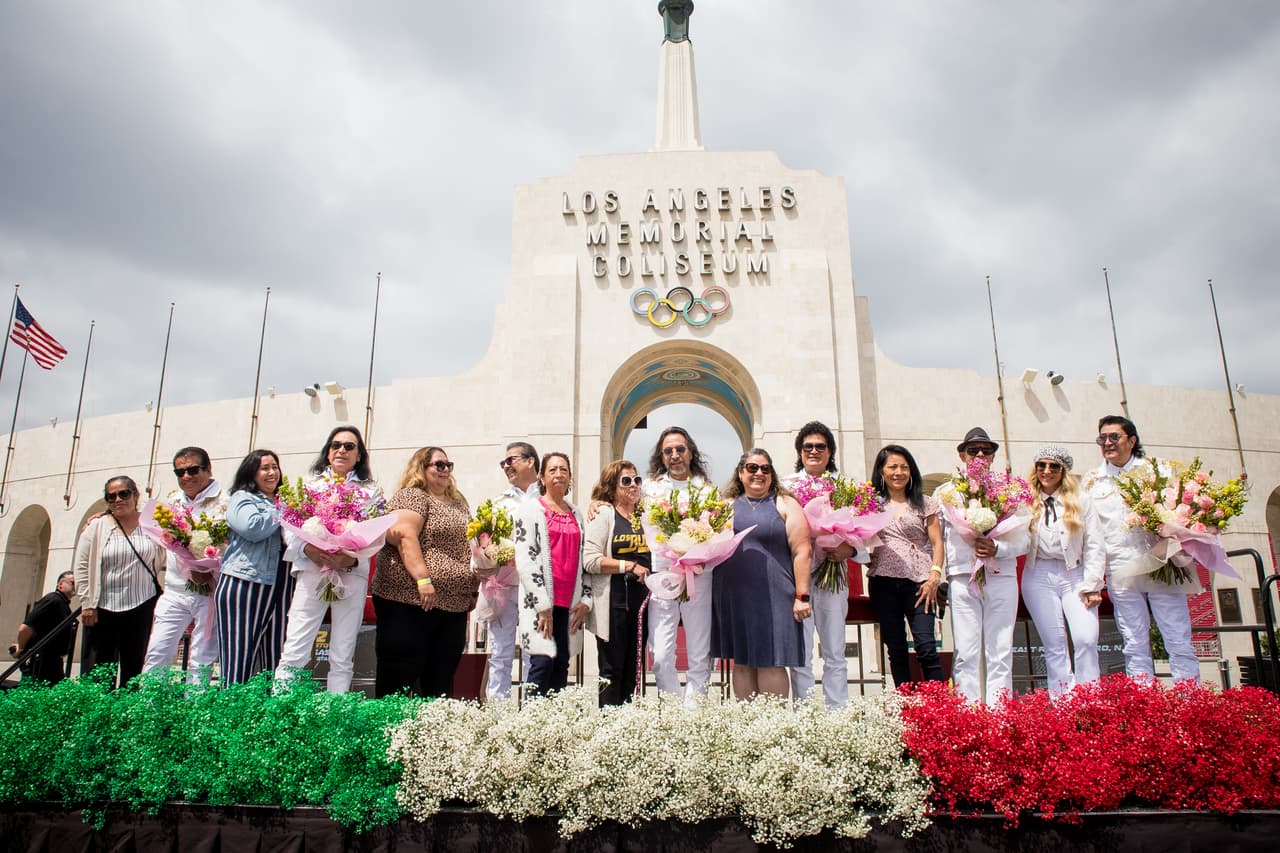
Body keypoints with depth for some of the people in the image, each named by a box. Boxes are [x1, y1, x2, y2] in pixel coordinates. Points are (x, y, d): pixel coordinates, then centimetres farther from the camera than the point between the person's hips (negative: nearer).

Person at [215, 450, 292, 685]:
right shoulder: (242, 498, 5)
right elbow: (252, 527, -15)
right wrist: (281, 513, -1)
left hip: (281, 587, 6)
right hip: (245, 584, -5)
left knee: (276, 660, 4)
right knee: (240, 659, -5)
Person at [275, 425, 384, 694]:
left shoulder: (372, 490, 12)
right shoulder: (309, 483, 14)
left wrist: (353, 558, -16)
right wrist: (307, 549, -15)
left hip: (353, 574, 0)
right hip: (311, 571, 0)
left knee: (343, 659, 3)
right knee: (294, 653, -5)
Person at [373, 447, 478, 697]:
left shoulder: (458, 503, 20)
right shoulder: (411, 496, -4)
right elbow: (404, 537, -17)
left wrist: (472, 590, 16)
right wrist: (423, 579, -25)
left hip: (455, 606, 8)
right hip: (411, 602, -7)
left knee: (441, 681, 9)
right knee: (400, 678, -3)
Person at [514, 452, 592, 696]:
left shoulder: (576, 514, 17)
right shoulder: (531, 510, 1)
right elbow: (524, 559, -8)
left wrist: (586, 600, 5)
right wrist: (543, 604, -14)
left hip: (570, 603, 5)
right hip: (540, 601, -5)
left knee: (562, 665, 5)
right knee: (543, 662, -13)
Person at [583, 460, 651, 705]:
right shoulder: (603, 514, -4)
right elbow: (591, 560, -15)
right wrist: (629, 566, -18)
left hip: (641, 600, 6)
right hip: (614, 602, -6)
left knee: (632, 669, 12)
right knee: (612, 670, 1)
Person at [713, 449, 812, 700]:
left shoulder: (784, 504, 4)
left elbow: (801, 551, -2)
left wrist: (802, 596, -9)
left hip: (772, 597, -3)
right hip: (733, 596, 3)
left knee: (770, 662, -3)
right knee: (741, 662, 8)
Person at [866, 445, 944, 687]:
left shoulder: (925, 503, 10)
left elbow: (937, 542, 6)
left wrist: (934, 577, -6)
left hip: (917, 582, -2)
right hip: (883, 583, 2)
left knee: (926, 647, -11)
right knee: (896, 649, 5)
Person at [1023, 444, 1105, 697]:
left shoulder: (1081, 501, 7)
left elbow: (1094, 545, 3)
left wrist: (1092, 585, -4)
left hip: (1075, 576, 0)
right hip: (1039, 577, 0)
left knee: (1086, 639, -12)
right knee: (1054, 645, 2)